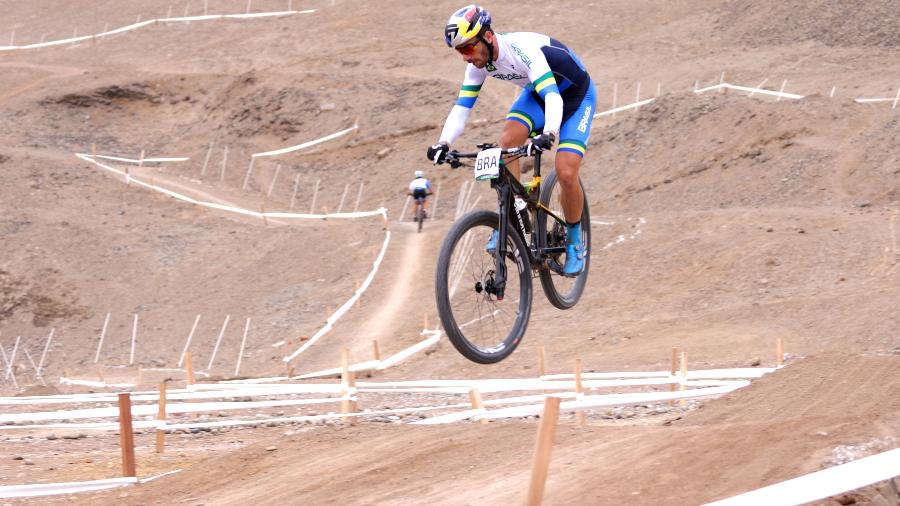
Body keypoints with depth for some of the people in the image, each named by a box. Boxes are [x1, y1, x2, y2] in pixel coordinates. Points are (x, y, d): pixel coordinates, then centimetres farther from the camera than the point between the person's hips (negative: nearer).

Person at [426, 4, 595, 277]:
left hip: (576, 95, -6)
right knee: (507, 142, -23)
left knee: (566, 173, -19)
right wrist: (443, 143, -31)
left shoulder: (524, 50, -38)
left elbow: (553, 97, -48)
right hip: (537, 93, 6)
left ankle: (574, 240, 6)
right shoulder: (479, 61, -16)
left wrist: (549, 134, -66)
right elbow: (462, 106, -14)